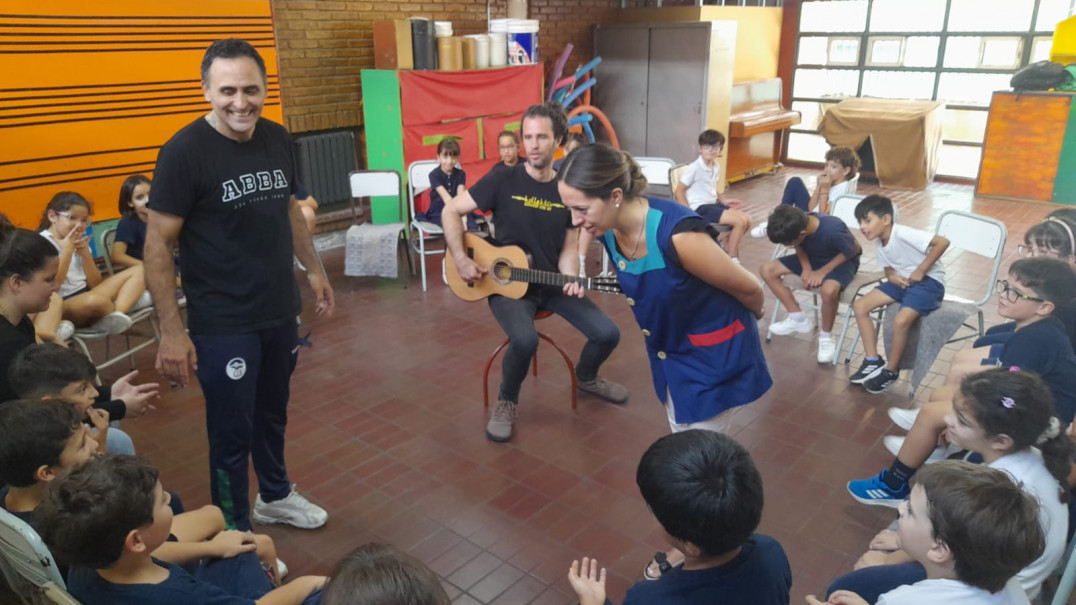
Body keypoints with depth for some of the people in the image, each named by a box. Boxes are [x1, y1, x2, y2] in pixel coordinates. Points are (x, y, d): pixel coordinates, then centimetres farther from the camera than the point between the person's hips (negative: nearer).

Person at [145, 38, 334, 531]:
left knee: (272, 414, 22)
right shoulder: (184, 151, -16)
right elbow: (158, 243, -15)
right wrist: (172, 331, -17)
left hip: (281, 313, 6)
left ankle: (275, 496, 45)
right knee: (232, 433, 7)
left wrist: (314, 269, 17)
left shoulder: (277, 139, 1)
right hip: (222, 326, -5)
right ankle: (236, 536, 27)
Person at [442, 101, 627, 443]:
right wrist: (461, 260, -15)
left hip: (552, 284, 4)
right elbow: (451, 212, -6)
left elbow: (570, 245, 4)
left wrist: (569, 278, -16)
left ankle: (586, 378, 28)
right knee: (525, 340, -34)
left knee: (607, 333, -8)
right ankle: (507, 401, -2)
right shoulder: (503, 181, -9)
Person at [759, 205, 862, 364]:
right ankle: (798, 319, 5)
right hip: (813, 256, 6)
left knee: (829, 290, -38)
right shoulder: (797, 225, -22)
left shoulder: (834, 230, -37)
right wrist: (806, 267, -17)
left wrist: (822, 271, -22)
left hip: (842, 260, -6)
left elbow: (853, 250, -19)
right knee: (766, 270, -8)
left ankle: (826, 336, -8)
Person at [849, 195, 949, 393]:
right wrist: (892, 276, -10)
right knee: (860, 306, -3)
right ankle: (873, 361, 4)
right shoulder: (879, 246, 3)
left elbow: (942, 242, -30)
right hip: (903, 281, 9)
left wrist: (921, 270, -24)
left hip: (929, 281, -9)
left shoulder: (903, 234, -25)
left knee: (901, 321, -29)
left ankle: (891, 371, -5)